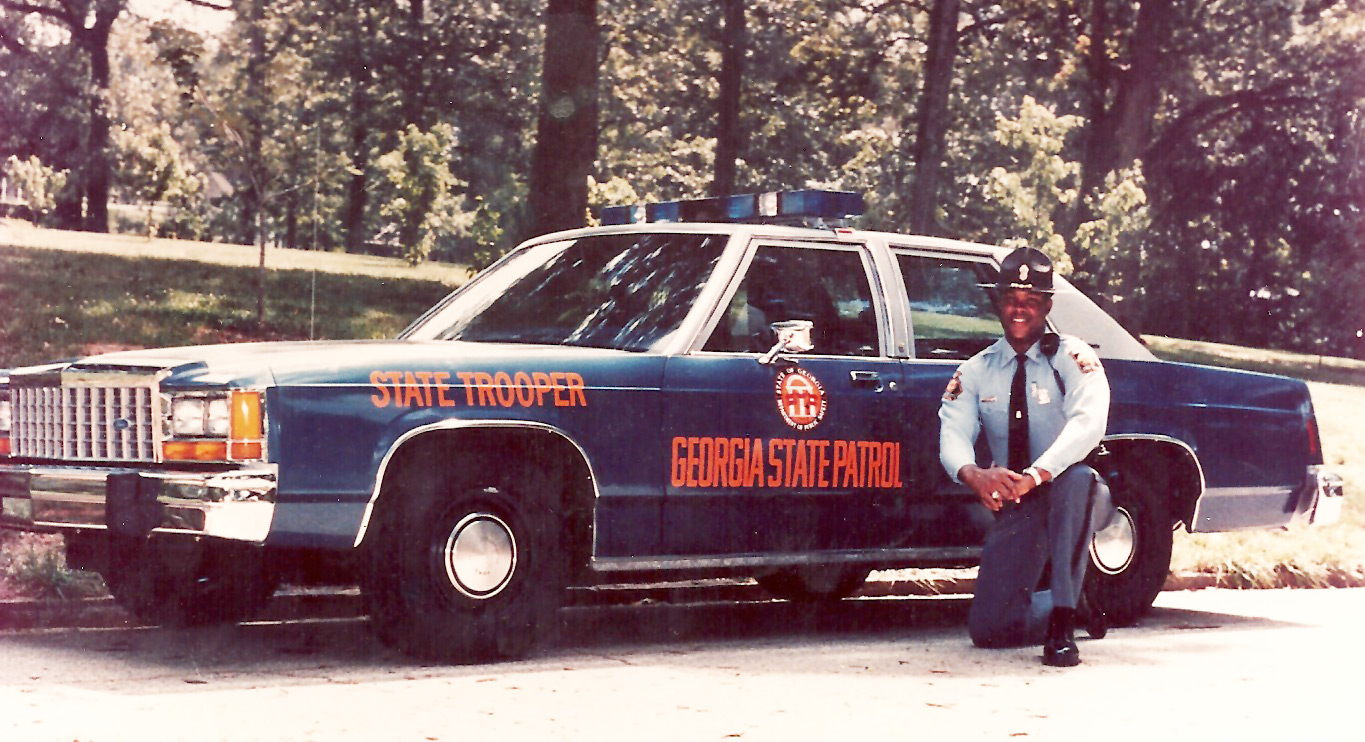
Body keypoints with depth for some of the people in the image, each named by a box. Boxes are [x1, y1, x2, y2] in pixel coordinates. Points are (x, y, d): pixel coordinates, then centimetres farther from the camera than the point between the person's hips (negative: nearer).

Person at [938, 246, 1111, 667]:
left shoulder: (1071, 358, -6)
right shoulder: (976, 372, 5)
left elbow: (1089, 423, -23)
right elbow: (952, 435, -9)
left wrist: (1035, 475, -39)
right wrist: (974, 474, -34)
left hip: (1067, 495, -3)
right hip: (1014, 507, 3)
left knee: (1077, 478, -40)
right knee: (988, 629, -9)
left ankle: (1062, 625, -33)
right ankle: (1069, 607, 24)